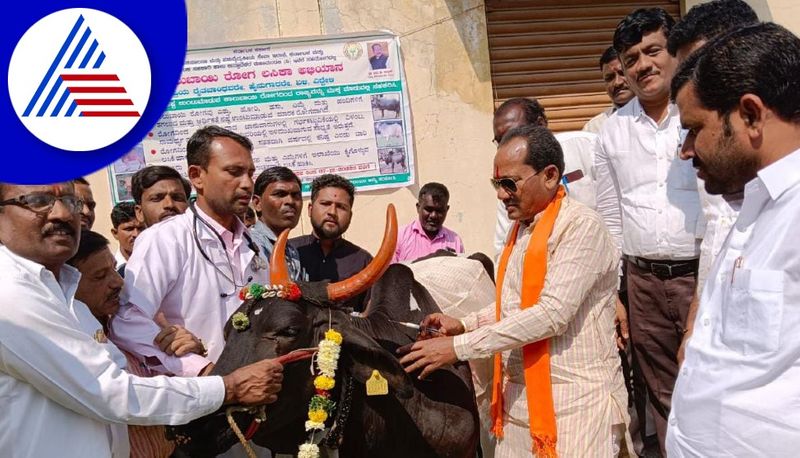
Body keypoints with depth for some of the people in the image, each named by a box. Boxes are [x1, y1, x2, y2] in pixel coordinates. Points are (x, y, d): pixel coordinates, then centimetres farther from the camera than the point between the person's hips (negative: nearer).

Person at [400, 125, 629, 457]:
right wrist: (464, 325, 3)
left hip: (575, 402, -7)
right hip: (520, 398, 7)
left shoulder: (581, 226, -16)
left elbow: (553, 313, -24)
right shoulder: (522, 226, 11)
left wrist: (459, 347, -22)